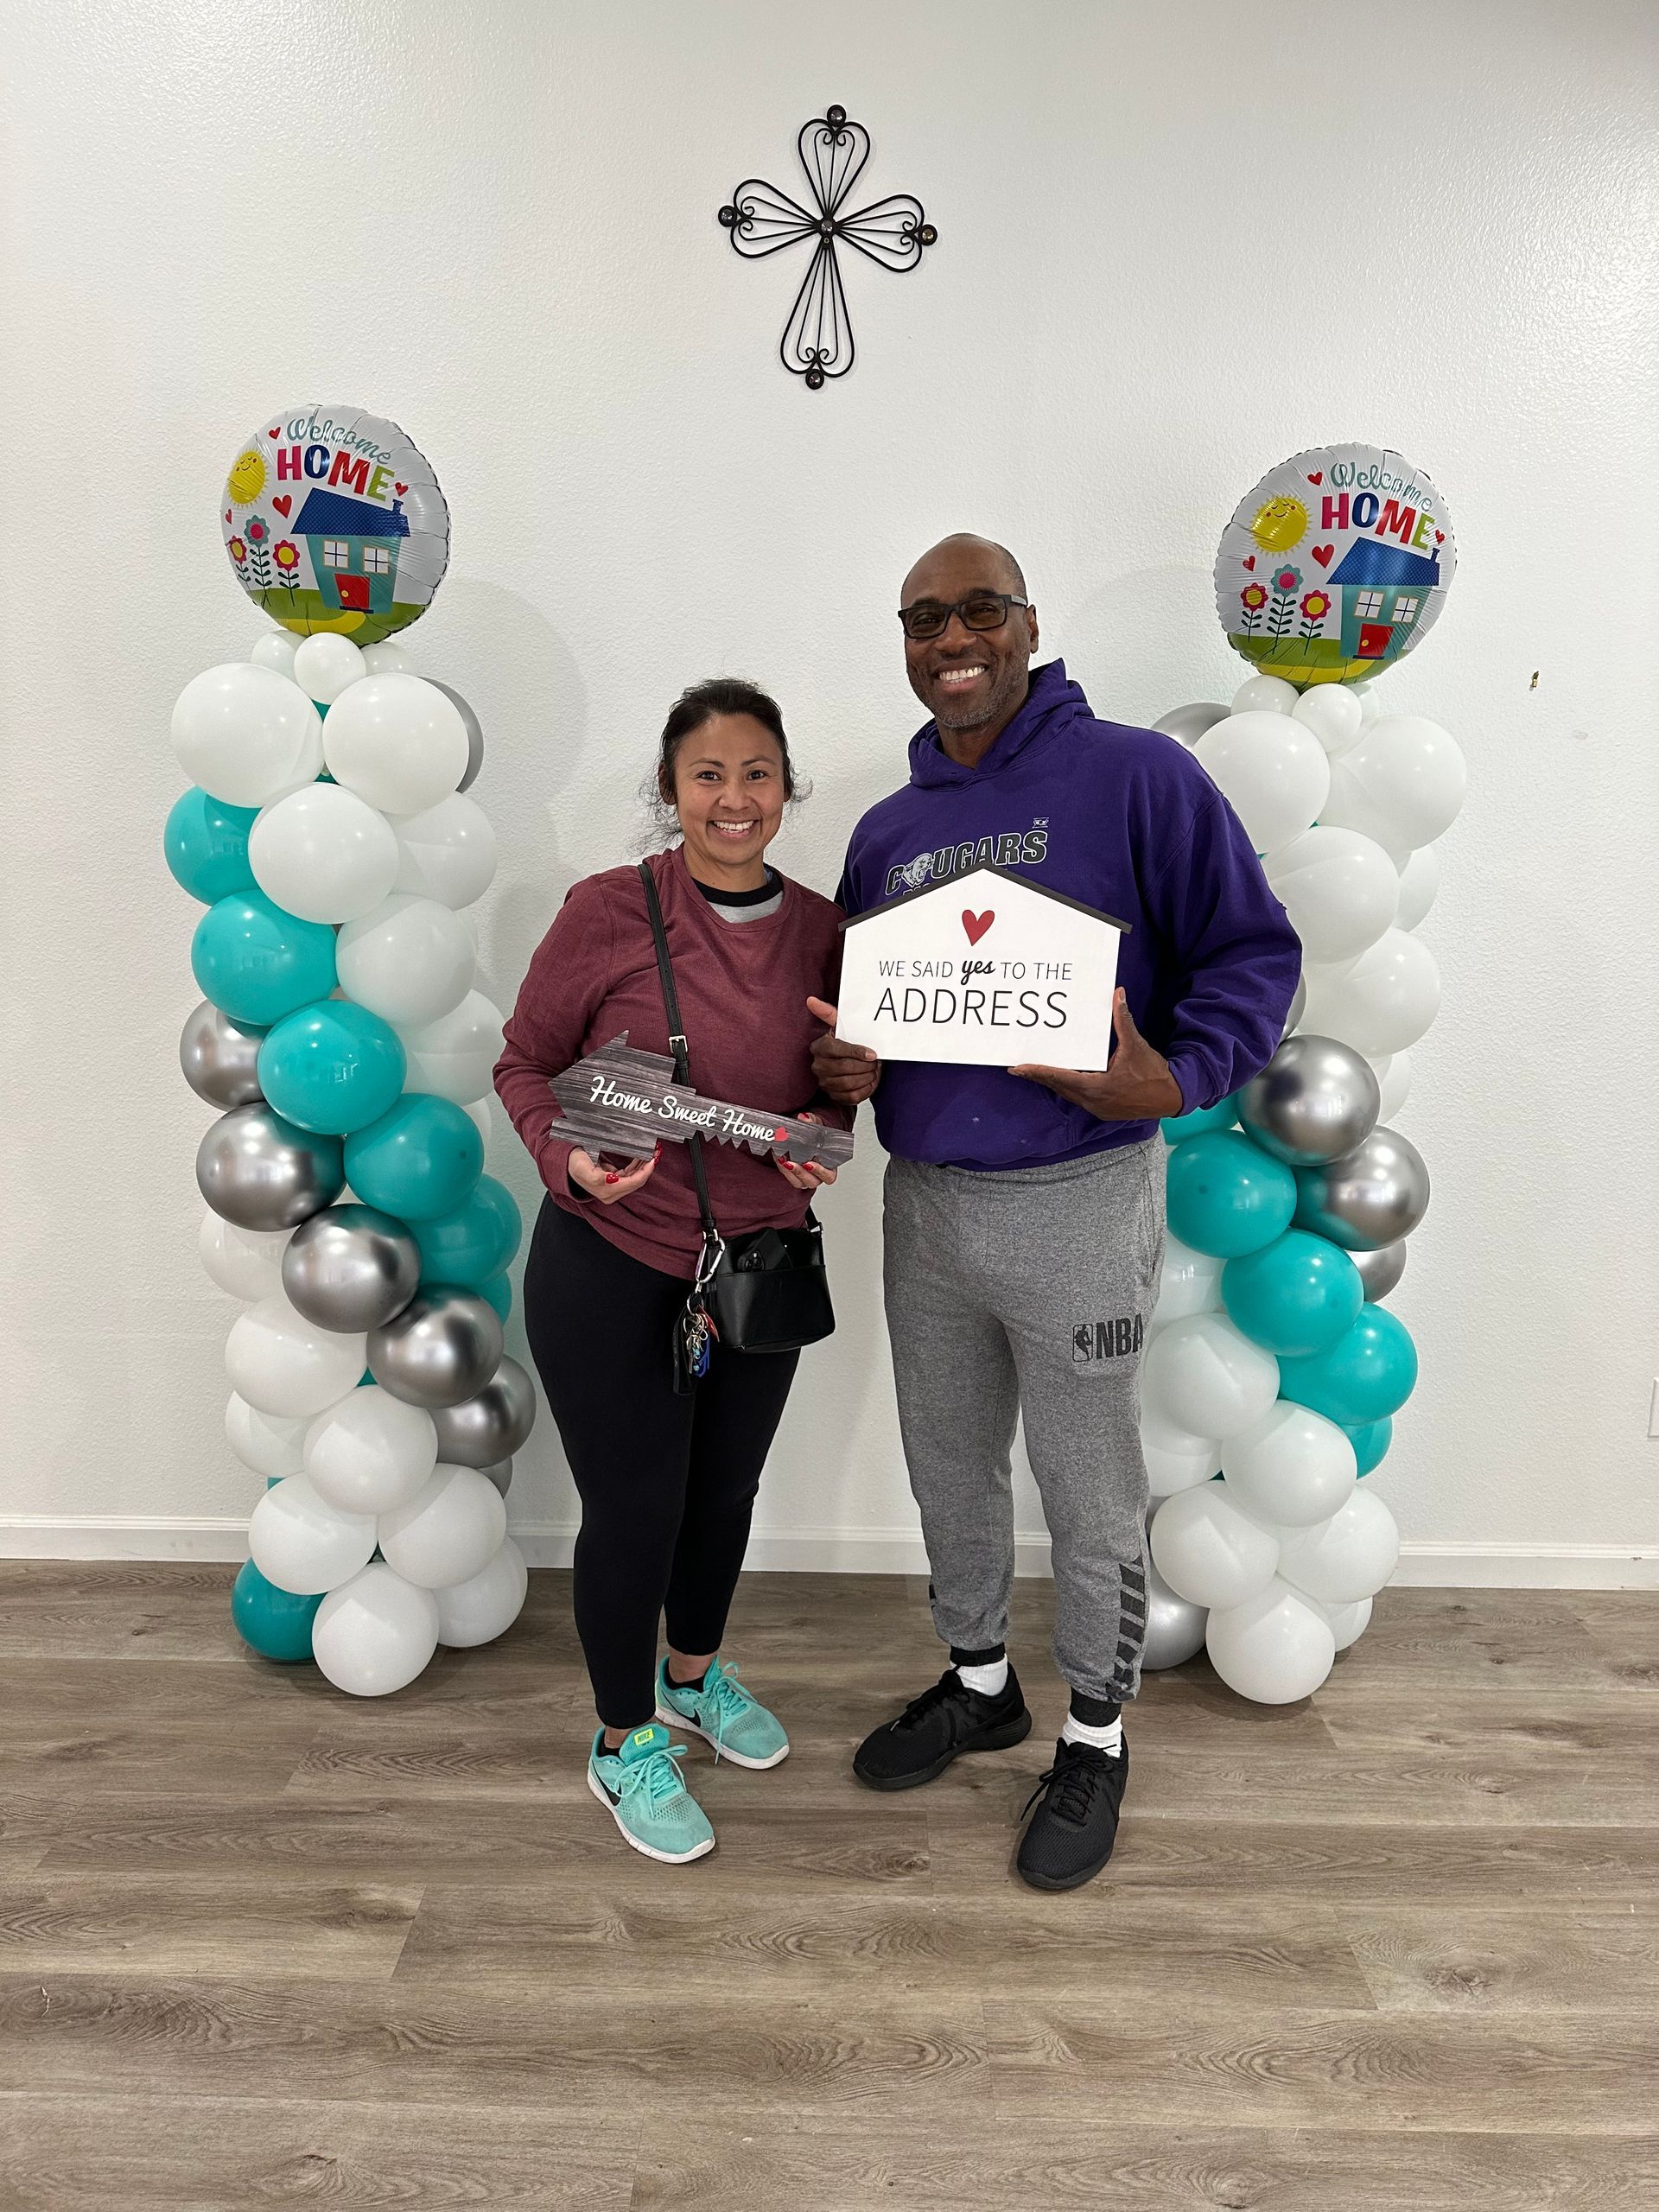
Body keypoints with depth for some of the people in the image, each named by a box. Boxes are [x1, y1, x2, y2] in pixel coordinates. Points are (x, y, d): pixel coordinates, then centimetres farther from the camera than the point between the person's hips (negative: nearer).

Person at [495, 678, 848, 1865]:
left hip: (763, 1262, 5)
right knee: (633, 1508, 7)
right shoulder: (609, 912, -15)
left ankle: (695, 1673, 50)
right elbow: (525, 1063, -6)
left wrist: (828, 1130, -12)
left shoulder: (825, 930, -3)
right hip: (609, 1265, -4)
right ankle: (626, 1745, 34)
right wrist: (570, 1157, -24)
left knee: (727, 1487, 21)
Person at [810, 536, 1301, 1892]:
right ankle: (979, 1682, 44)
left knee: (1090, 1495, 10)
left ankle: (1098, 1733, 34)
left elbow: (1254, 950, -8)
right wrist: (843, 1067, -6)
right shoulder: (886, 831, 10)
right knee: (949, 1470, 20)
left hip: (1076, 1206, -5)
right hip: (923, 1203, 6)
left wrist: (1175, 1076, -25)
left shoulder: (1135, 776, -8)